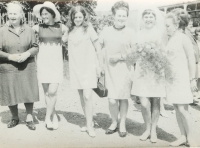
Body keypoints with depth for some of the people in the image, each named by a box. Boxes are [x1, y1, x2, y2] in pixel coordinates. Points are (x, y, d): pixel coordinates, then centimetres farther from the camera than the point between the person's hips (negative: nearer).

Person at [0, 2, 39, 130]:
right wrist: (10, 56, -18)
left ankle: (29, 119, 17)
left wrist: (27, 53, -15)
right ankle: (15, 118, 29)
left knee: (28, 93, 1)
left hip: (27, 67, 1)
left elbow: (36, 47, 5)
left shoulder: (29, 30, 1)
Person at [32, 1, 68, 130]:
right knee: (47, 92, 6)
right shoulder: (38, 28, 1)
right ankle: (54, 115, 22)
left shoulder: (62, 28, 1)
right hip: (43, 62, 1)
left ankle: (48, 116, 9)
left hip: (56, 63, -1)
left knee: (53, 92, -9)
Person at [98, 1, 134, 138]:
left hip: (125, 70, -1)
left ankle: (122, 124, 25)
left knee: (123, 98, 6)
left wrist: (120, 56, -12)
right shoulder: (106, 31, 4)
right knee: (112, 100, -3)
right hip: (110, 70, 1)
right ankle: (114, 122, 22)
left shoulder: (131, 33, -2)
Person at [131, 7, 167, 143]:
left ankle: (154, 130, 21)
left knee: (155, 102, 4)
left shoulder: (160, 34, 3)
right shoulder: (139, 34, 8)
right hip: (142, 71, 1)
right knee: (144, 103, -6)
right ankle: (147, 129, 17)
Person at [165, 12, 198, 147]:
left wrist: (192, 79, -9)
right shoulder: (169, 40, 10)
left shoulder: (183, 38, -7)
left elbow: (191, 60, -7)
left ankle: (190, 138, 6)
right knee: (176, 108, 7)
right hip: (171, 78, 6)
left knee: (183, 109, -7)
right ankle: (183, 137, 16)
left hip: (182, 78, -6)